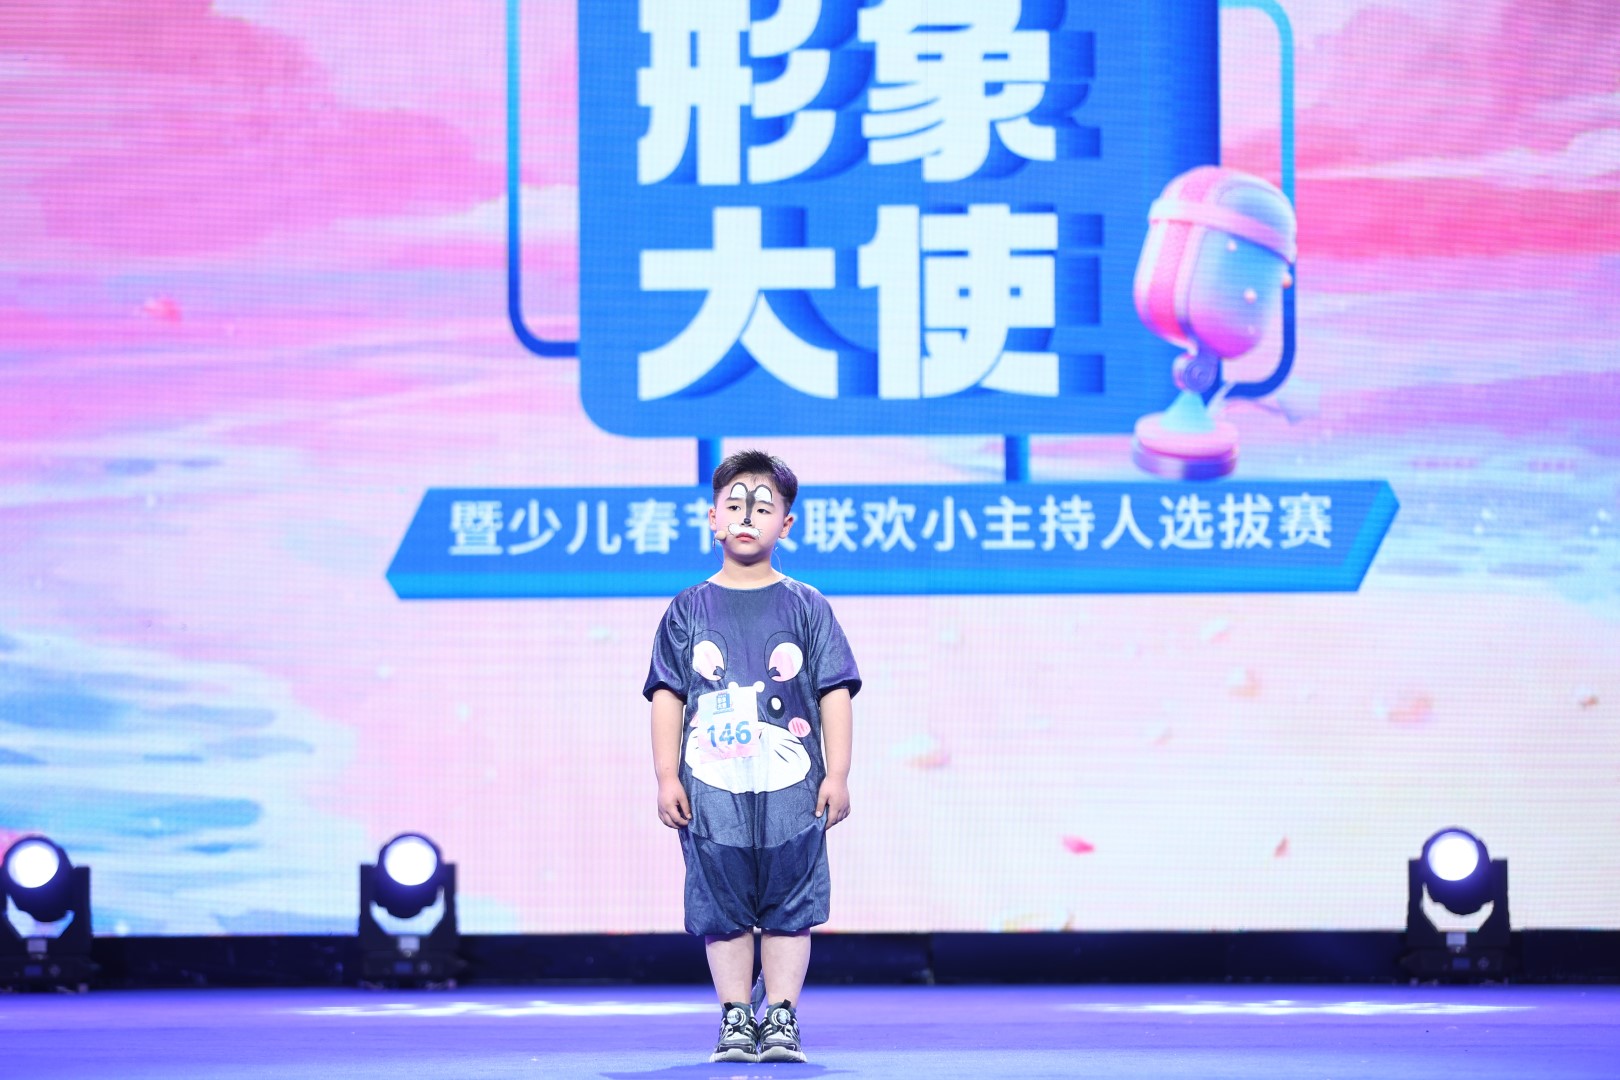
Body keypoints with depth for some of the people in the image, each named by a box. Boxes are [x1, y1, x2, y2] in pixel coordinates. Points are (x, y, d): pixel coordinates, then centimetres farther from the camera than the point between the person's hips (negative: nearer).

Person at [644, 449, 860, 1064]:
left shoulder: (806, 607, 6)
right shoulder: (690, 609, 7)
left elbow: (835, 693, 5)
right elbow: (667, 696, 7)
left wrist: (837, 775, -1)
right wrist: (667, 778, 0)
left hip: (791, 788, 0)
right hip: (712, 788, 1)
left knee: (789, 907, 0)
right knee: (723, 909, 2)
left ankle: (781, 1020, 7)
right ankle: (736, 1020, 9)